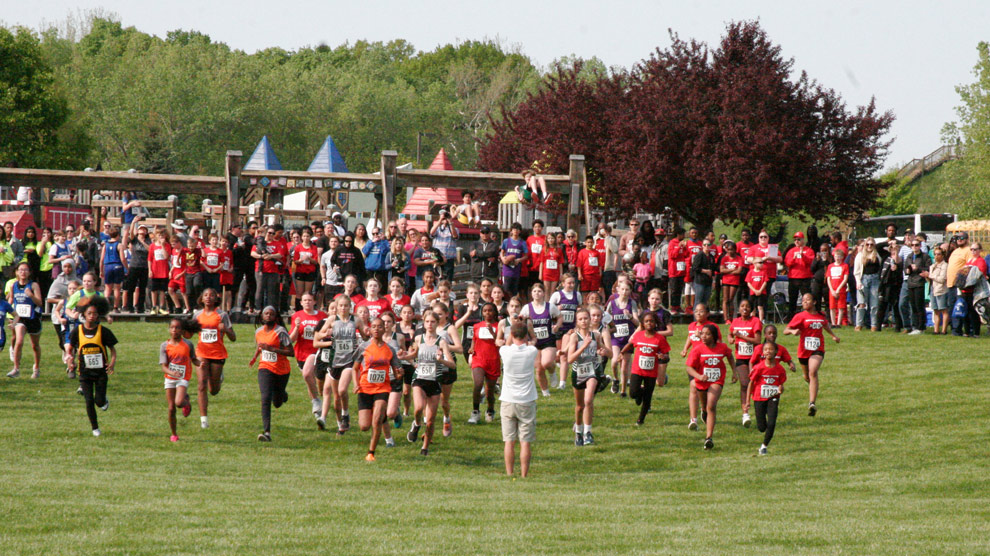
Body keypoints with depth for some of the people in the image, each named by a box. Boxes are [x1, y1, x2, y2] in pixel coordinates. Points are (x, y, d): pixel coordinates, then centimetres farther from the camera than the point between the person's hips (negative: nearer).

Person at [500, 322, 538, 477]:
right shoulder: (531, 351, -8)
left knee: (509, 442, 3)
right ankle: (524, 475, 0)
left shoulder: (505, 351, -8)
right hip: (527, 401, 0)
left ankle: (509, 475, 3)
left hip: (508, 401, 0)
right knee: (526, 442, 1)